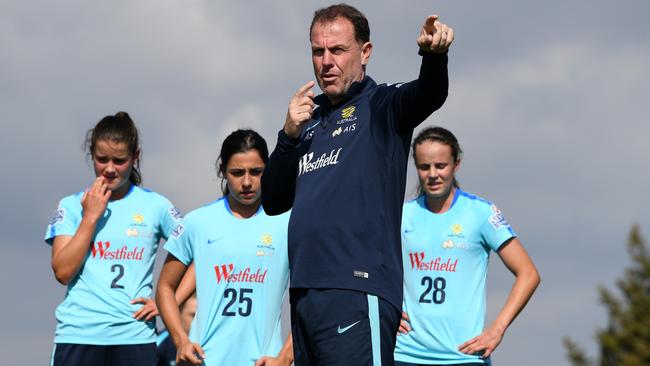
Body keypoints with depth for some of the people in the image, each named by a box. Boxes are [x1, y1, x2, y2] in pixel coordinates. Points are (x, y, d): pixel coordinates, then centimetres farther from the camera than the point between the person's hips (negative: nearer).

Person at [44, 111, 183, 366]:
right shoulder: (72, 206, 7)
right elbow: (63, 271, -4)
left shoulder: (155, 206, 6)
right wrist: (91, 217, -5)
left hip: (135, 335, 0)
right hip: (78, 335, 0)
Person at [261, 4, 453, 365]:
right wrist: (289, 135, 3)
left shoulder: (382, 106, 3)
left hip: (356, 293, -7)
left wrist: (434, 54, -40)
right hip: (304, 292, 7)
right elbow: (273, 202, 17)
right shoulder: (309, 121, 22)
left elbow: (429, 94, -19)